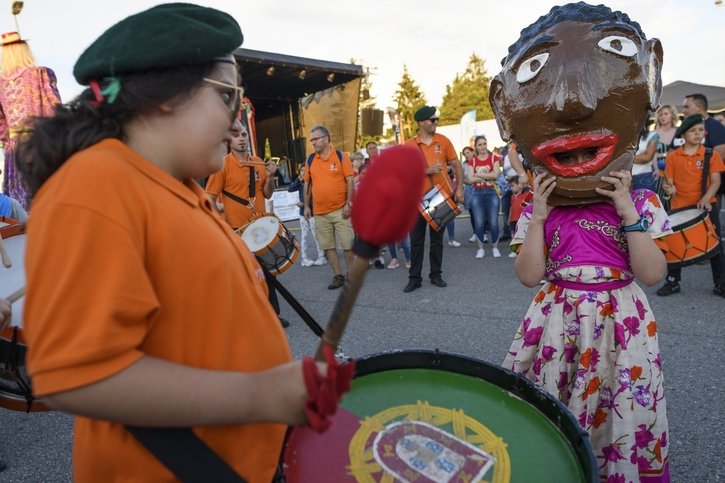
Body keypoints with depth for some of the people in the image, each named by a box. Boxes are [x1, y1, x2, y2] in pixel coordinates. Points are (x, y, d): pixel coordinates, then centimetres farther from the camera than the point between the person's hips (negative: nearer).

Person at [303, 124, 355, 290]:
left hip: (340, 209, -4)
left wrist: (349, 203, -12)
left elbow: (350, 181, -5)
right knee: (327, 246, 8)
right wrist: (307, 206, 8)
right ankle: (338, 275, 19)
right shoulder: (310, 160, 7)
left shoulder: (341, 156, -3)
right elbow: (307, 184, 13)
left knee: (347, 245, 0)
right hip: (320, 212, 4)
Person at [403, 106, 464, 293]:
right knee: (416, 240, 4)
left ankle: (436, 275, 21)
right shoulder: (409, 145, -3)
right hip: (418, 198, -1)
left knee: (437, 239, 10)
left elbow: (456, 165, 7)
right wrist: (426, 171, -19)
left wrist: (459, 188, -1)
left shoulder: (443, 141, 2)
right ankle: (414, 277, 13)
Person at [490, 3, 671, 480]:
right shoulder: (538, 208, -2)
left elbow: (652, 274, -10)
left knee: (621, 414, 8)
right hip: (557, 320, 1)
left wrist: (628, 214, -16)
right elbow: (529, 276, -9)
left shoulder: (640, 202, -2)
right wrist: (539, 217, -15)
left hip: (618, 321, -1)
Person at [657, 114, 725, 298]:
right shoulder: (672, 156, 1)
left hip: (706, 206, 0)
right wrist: (669, 188, -21)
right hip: (679, 207, 0)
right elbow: (668, 181, 3)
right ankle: (672, 281, 19)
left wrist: (706, 199, -22)